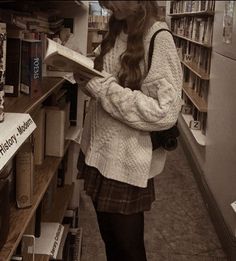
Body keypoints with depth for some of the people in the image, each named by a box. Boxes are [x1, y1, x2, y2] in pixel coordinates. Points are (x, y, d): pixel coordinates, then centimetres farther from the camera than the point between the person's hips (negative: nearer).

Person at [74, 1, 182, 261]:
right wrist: (88, 77, -4)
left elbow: (165, 112, -23)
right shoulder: (116, 33, 7)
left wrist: (102, 87, -23)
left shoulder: (158, 39, -16)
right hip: (98, 152, 7)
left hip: (127, 164, -7)